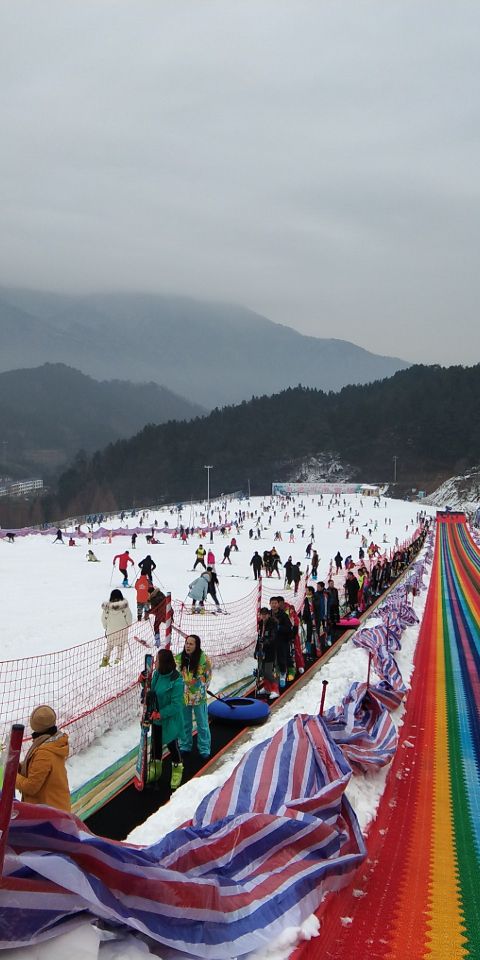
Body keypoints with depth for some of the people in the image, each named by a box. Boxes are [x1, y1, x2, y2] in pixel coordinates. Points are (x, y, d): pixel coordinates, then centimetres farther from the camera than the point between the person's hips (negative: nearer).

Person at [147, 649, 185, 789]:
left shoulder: (176, 681, -29)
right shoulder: (156, 674, -7)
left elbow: (176, 705, -26)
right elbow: (152, 690, 10)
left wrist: (161, 714, -29)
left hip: (170, 719, -7)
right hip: (156, 717, 7)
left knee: (172, 744, 12)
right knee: (156, 743, 22)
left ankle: (177, 770, 35)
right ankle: (155, 769, 42)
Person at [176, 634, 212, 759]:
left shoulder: (203, 658, -15)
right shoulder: (178, 658, -8)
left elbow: (208, 676, -1)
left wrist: (202, 689, 0)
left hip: (198, 697, -3)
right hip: (182, 696, 3)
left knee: (202, 724, 9)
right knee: (185, 724, 18)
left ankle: (204, 749, 22)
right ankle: (185, 746, 34)